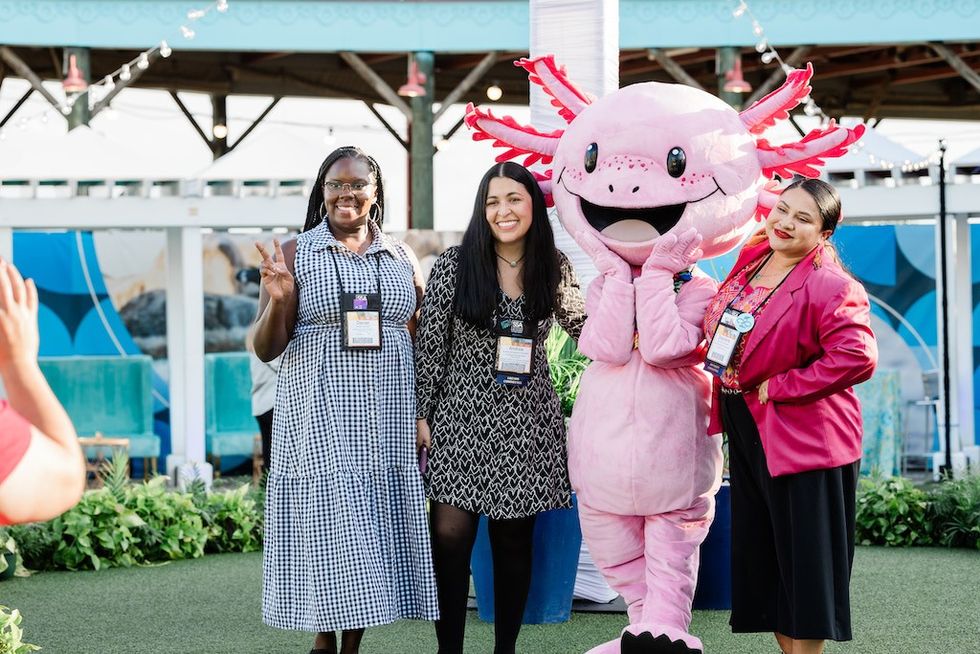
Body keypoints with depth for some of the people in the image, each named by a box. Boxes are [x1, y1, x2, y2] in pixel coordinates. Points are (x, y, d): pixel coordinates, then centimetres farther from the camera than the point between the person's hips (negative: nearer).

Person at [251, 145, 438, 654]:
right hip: (318, 420, -3)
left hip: (386, 421, 3)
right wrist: (278, 300, -19)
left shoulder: (402, 259, 10)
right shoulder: (296, 255, 2)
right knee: (328, 522, -6)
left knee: (375, 528, 4)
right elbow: (265, 349, 0)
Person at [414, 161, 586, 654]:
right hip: (461, 417, -2)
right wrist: (420, 415, -4)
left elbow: (582, 326, 19)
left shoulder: (554, 268, 3)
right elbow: (428, 348, -2)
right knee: (450, 538, -9)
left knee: (514, 541, 7)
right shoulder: (452, 267, -5)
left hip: (526, 423, 2)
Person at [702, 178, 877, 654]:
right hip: (747, 432, 9)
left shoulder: (830, 287, -19)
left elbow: (857, 357, -31)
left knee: (803, 559, 0)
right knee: (760, 555, 16)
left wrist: (778, 387, -24)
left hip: (801, 435, -9)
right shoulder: (751, 258, 5)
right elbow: (720, 330, 24)